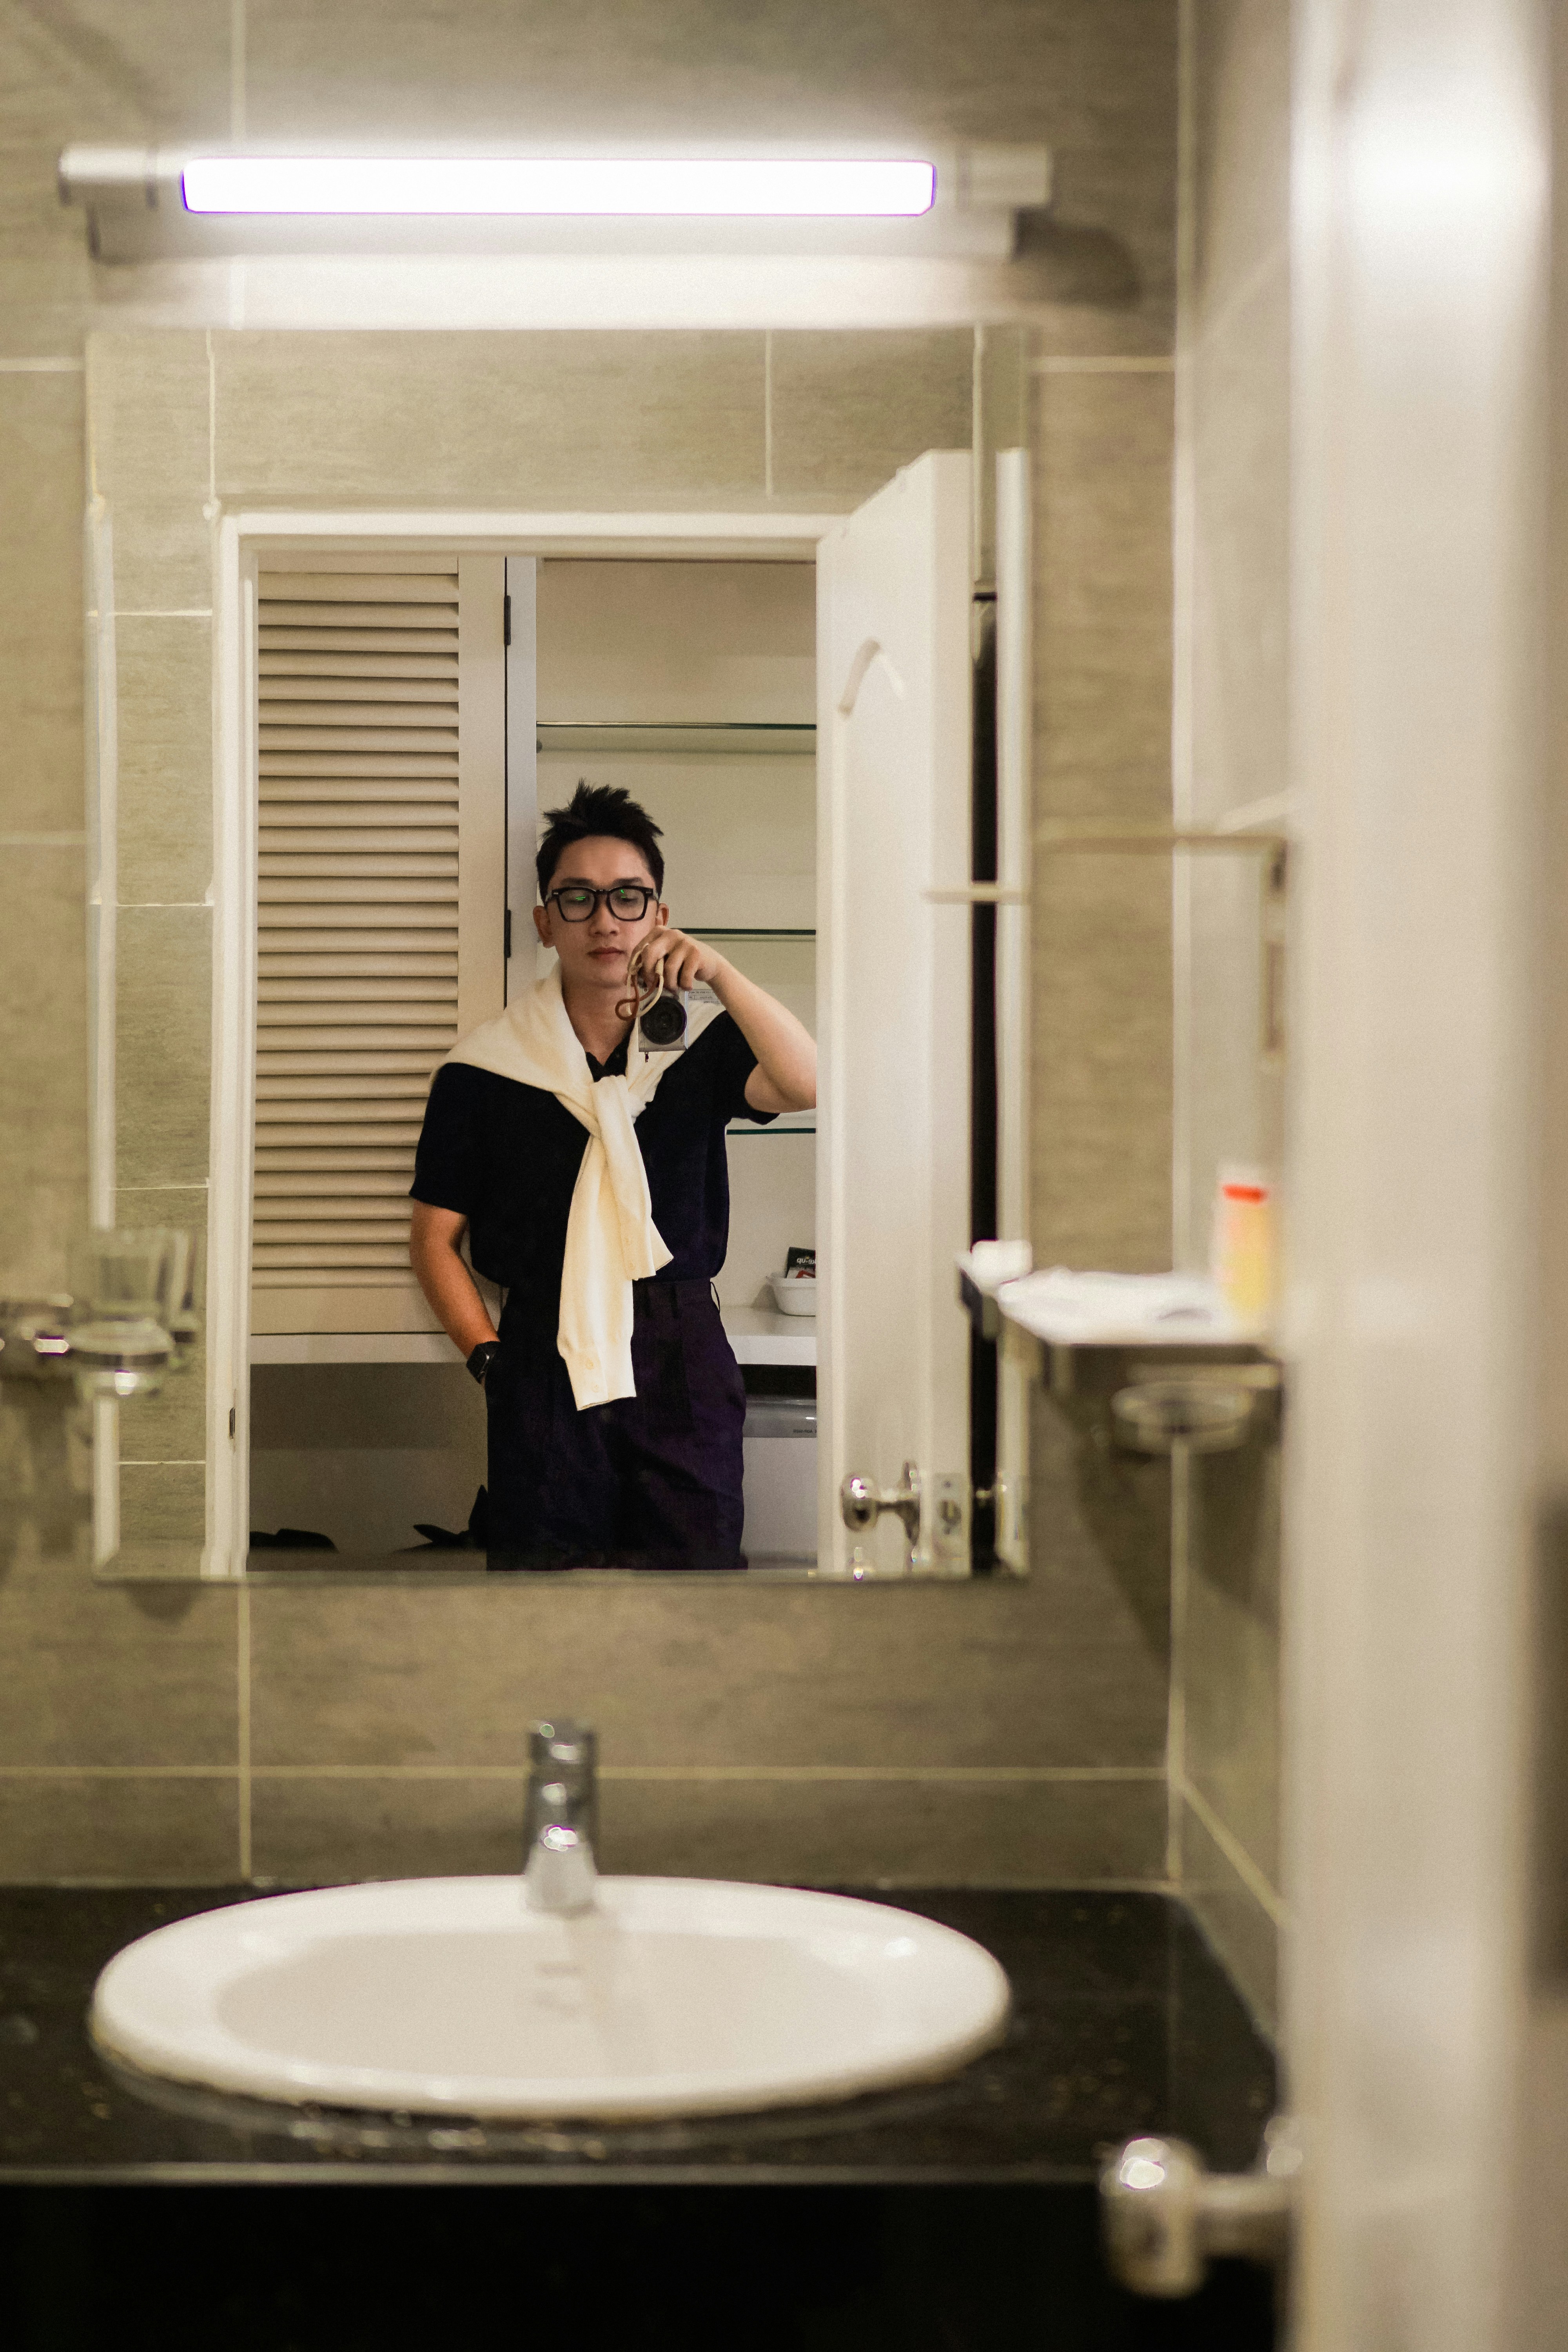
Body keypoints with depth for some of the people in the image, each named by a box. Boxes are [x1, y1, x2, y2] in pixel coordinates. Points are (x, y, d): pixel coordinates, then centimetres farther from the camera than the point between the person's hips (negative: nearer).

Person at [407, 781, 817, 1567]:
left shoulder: (699, 1041, 6)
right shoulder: (482, 1069, 5)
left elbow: (808, 1084, -14)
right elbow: (435, 1237, 8)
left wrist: (720, 975, -23)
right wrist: (489, 1356, -2)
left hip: (683, 1360, 1)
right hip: (544, 1361, 0)